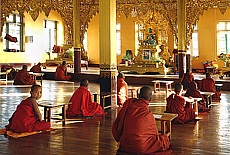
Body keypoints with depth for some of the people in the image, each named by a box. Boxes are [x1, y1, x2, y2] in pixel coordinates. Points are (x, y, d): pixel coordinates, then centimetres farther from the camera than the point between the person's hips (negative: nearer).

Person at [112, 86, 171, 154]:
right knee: (165, 139, 9)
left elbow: (116, 125, 6)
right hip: (140, 148, -7)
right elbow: (154, 133, 0)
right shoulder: (148, 113, -16)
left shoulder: (128, 106, -2)